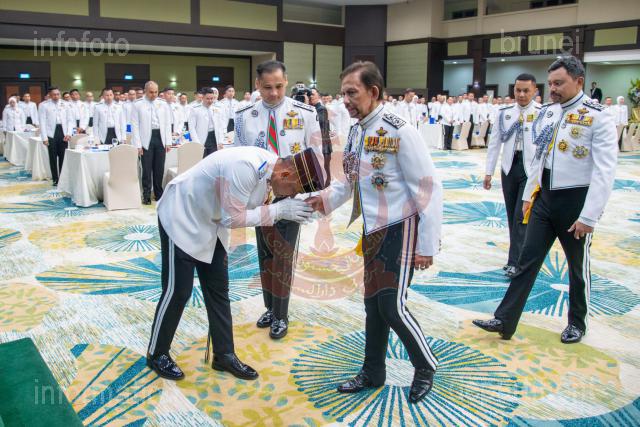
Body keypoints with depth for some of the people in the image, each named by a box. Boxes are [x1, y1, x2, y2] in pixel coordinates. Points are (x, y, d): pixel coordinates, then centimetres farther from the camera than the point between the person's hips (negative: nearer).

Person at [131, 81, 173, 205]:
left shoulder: (163, 105, 10)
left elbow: (168, 124, 11)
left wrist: (168, 142, 4)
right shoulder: (138, 105, 1)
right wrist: (138, 145, -8)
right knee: (147, 169, -1)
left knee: (159, 169, 7)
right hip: (146, 139, -3)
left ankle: (159, 194, 18)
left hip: (160, 138, 3)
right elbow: (135, 126, -1)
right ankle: (146, 195, 8)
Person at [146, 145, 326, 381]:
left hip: (209, 222, 9)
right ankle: (157, 354, 20)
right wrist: (278, 210, -28)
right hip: (181, 217, -8)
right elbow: (232, 218, -29)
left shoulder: (270, 165, -8)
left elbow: (248, 208, -3)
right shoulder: (244, 167, -35)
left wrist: (287, 208, -17)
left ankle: (224, 354, 21)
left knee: (218, 290, 10)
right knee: (178, 291, -1)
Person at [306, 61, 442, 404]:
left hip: (400, 230, -7)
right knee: (373, 304, 14)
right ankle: (373, 372, 32)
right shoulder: (355, 133, 5)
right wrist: (325, 199, -2)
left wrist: (427, 245, -16)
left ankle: (426, 367, 21)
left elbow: (429, 189, -17)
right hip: (372, 231, 7)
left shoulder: (401, 132, -18)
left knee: (393, 306, -6)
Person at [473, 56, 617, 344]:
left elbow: (605, 171, -17)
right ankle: (504, 320, 10)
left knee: (577, 265, 12)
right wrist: (528, 195, 15)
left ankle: (577, 323, 31)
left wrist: (589, 216, -20)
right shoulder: (547, 112, 6)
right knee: (528, 260, 5)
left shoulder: (598, 117, -13)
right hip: (545, 197, 5)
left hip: (576, 201, -5)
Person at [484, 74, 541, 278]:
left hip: (532, 170, -4)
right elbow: (495, 142, 9)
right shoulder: (504, 113, 5)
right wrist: (488, 171, 8)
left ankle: (515, 263, 0)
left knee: (522, 215, -7)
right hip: (509, 168, 4)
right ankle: (517, 258, 24)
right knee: (511, 216, 11)